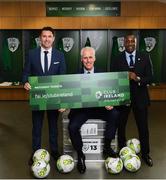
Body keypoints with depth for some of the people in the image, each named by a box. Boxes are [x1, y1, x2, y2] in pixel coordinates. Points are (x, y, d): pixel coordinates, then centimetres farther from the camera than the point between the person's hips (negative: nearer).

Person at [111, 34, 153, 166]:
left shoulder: (145, 58, 1)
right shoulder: (117, 60, 1)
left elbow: (150, 77, -5)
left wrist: (138, 79, -22)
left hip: (140, 97, 0)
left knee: (143, 127, 8)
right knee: (121, 126, 11)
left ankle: (145, 154, 26)